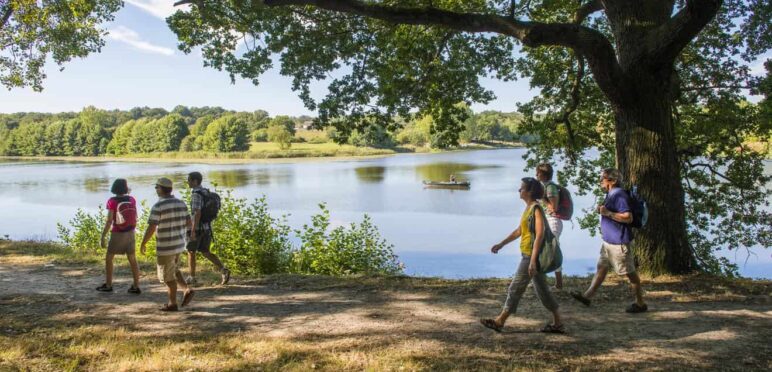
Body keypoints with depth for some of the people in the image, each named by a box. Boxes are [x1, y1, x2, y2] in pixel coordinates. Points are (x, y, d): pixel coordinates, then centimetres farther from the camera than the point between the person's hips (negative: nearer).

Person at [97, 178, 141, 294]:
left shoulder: (112, 201, -14)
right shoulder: (132, 199, -2)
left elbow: (109, 221, -17)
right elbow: (135, 217, 5)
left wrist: (103, 237, -12)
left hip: (117, 234, -4)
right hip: (130, 233, 4)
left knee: (108, 258, 13)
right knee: (132, 260, 8)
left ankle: (108, 285, 19)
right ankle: (136, 287, 6)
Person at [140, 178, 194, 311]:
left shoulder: (158, 206, -17)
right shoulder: (181, 203, 3)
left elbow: (151, 228, -18)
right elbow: (189, 223, 7)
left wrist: (143, 244, -5)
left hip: (165, 246, -7)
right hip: (179, 244, 7)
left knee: (168, 275, 7)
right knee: (172, 269, 25)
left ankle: (172, 304, 16)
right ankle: (187, 290, 9)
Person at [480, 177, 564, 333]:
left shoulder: (536, 209, -16)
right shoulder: (529, 208, 12)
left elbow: (539, 235, -22)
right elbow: (519, 231, 20)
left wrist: (532, 261, -25)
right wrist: (501, 244, 18)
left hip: (532, 255, -10)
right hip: (530, 256, 10)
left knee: (515, 288, -1)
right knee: (542, 290, 14)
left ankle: (499, 321, 8)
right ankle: (557, 323, 22)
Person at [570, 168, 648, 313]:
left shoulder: (619, 195, -19)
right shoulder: (611, 194, 12)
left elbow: (628, 217, -25)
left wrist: (608, 213, -23)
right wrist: (602, 210, 6)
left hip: (618, 242, -10)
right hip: (608, 241, 10)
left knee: (630, 273, 2)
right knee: (601, 268, 13)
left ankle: (640, 303, 13)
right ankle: (587, 296, 19)